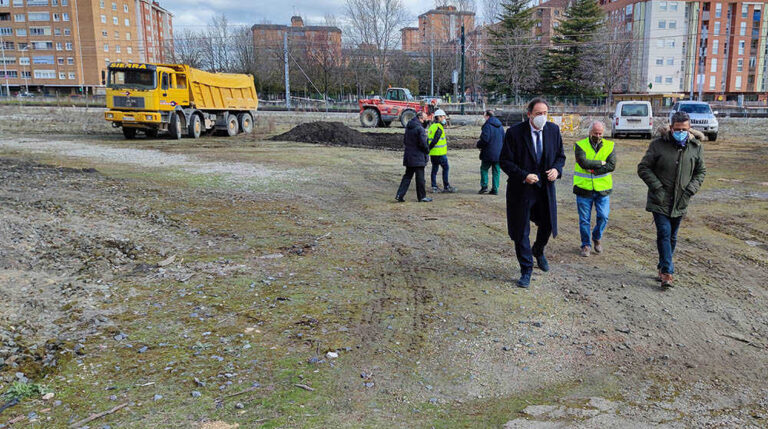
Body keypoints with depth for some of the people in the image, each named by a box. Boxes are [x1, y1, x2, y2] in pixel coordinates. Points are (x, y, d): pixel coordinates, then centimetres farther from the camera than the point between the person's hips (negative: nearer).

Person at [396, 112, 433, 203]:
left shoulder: (408, 127, 10)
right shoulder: (420, 128, -16)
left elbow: (404, 141, 18)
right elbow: (423, 143, -19)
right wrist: (427, 150, -3)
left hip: (408, 156, 8)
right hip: (418, 157, -8)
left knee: (407, 176, 12)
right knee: (420, 177, 2)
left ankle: (400, 195, 5)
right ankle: (422, 196, 11)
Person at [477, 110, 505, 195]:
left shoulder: (487, 125, -12)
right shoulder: (500, 126, 12)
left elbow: (485, 139, -19)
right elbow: (504, 139, 16)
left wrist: (479, 145, -2)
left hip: (488, 153, -6)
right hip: (498, 153, 6)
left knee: (484, 169, 8)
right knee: (496, 171, 8)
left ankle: (484, 186, 0)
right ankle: (495, 189, 7)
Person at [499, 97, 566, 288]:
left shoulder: (553, 130, 1)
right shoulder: (514, 132, -12)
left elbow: (560, 155, 11)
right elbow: (505, 161, -10)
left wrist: (557, 169, -11)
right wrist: (524, 176, -22)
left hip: (545, 187, 3)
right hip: (521, 189, -3)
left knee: (548, 226, 10)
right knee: (521, 231, 3)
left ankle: (538, 251, 45)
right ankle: (526, 270, 19)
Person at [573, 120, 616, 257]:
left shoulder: (609, 146, 4)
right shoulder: (580, 145, -2)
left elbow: (612, 165, -8)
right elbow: (583, 162, -18)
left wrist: (593, 169, -16)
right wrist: (601, 163, -12)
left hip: (602, 188, 2)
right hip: (584, 188, -1)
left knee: (603, 217, 0)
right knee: (584, 219, 5)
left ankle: (597, 238, 28)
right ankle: (585, 245, 21)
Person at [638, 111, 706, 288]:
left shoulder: (695, 147, 2)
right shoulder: (658, 144, -8)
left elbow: (701, 171, 14)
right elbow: (643, 168, -5)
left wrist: (691, 189, -2)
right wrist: (657, 187, -13)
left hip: (680, 202, 4)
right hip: (660, 200, -4)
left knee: (672, 236, 12)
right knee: (664, 233, -12)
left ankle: (663, 267, 27)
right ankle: (667, 272, -9)